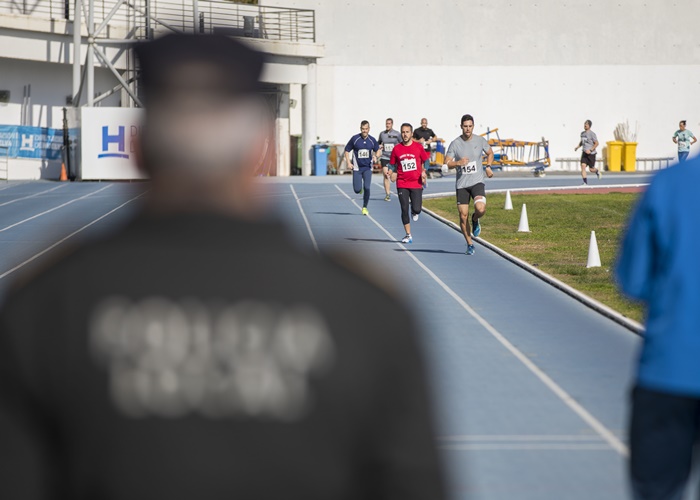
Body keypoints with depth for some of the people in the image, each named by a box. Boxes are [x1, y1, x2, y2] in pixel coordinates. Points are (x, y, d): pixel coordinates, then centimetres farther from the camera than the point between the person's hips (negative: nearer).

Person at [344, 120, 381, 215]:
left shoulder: (372, 140, -1)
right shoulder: (354, 139, -7)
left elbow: (377, 151, 13)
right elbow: (347, 151, 2)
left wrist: (376, 157, -10)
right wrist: (349, 163, -10)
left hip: (367, 168, 1)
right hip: (357, 168, -1)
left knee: (367, 188, -11)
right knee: (357, 190, -6)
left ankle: (365, 207, 8)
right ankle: (359, 187, 33)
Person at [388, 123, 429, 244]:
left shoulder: (418, 147, 0)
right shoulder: (396, 149, 2)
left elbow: (425, 161, 10)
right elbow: (393, 164, 12)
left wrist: (423, 172, -6)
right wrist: (393, 173, -6)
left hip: (416, 183, -1)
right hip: (402, 184, 1)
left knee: (416, 209, -9)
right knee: (404, 210, -2)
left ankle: (414, 211, 31)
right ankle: (408, 235, 9)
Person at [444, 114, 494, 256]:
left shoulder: (480, 141, 1)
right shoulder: (455, 144, -3)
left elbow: (490, 153, 20)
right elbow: (447, 163, -1)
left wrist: (488, 167, 4)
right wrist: (458, 163, -20)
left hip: (477, 182, 0)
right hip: (461, 184, 0)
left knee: (481, 209, -23)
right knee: (463, 216, 0)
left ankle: (475, 220, 14)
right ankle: (469, 244, 18)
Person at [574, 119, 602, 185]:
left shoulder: (592, 134, -12)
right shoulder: (582, 133, 8)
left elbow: (596, 143, -12)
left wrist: (590, 150, -22)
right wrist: (577, 147, 6)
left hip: (591, 153, -5)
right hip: (584, 153, 5)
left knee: (591, 169, 4)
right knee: (583, 166, -12)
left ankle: (597, 171, 40)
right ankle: (585, 183, -10)